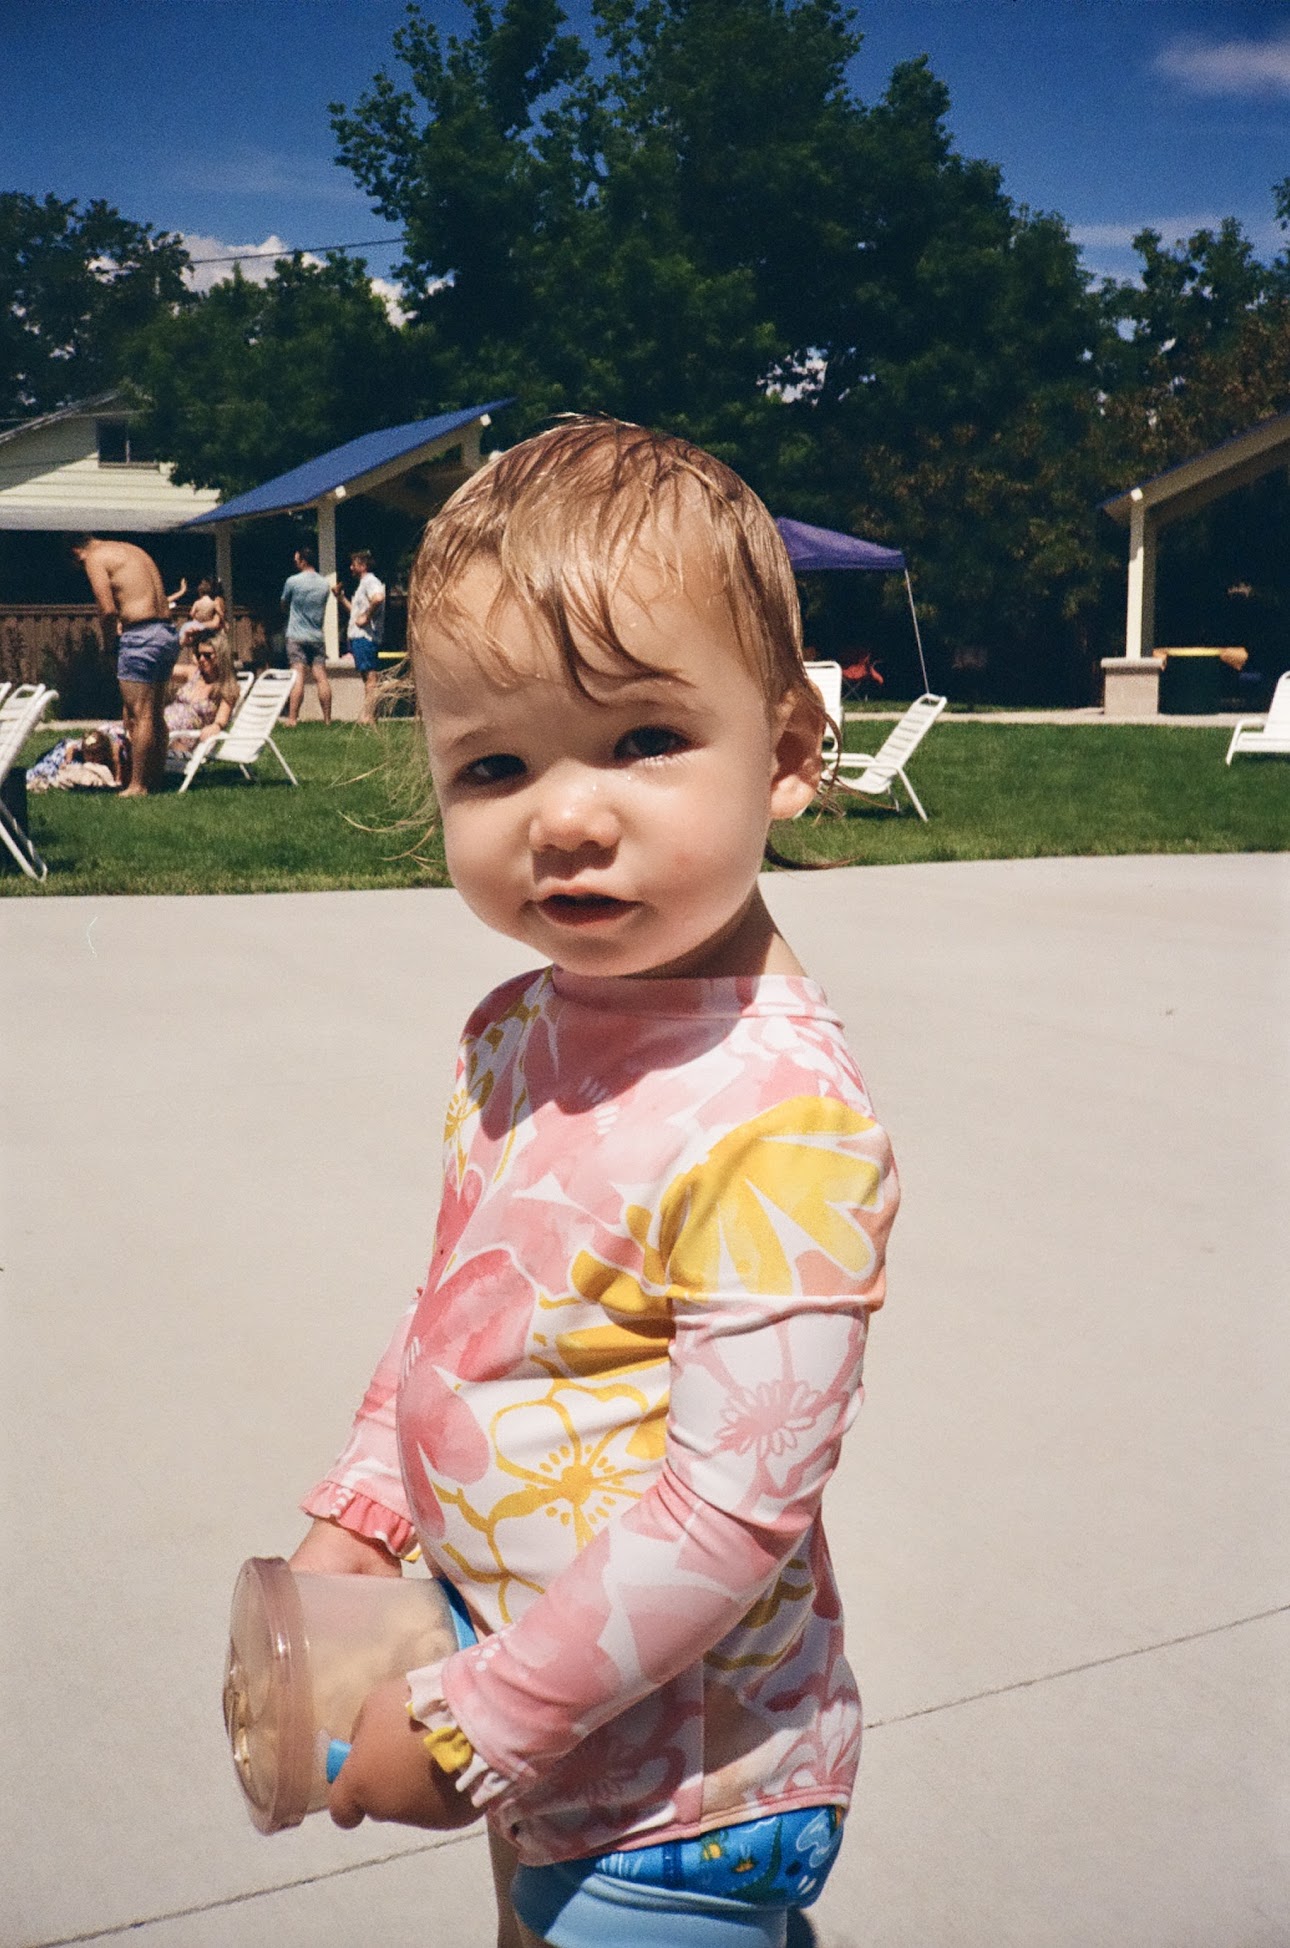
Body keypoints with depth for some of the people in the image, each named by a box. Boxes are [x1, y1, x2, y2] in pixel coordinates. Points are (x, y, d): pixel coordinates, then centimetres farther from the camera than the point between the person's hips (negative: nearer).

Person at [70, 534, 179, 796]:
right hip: (168, 634, 9)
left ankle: (138, 786, -2)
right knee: (155, 714, 15)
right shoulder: (132, 550, 23)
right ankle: (156, 780, 20)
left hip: (141, 635, -9)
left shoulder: (94, 558, -3)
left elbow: (108, 610, -13)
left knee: (138, 715, -4)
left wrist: (108, 643, 3)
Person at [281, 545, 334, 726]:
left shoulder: (293, 581, -7)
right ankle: (327, 718, 4)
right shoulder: (325, 583, 5)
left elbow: (284, 604, 8)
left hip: (297, 636, -3)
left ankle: (292, 718, -10)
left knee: (298, 677, -7)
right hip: (317, 636, 4)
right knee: (321, 677, 3)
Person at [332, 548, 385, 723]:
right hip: (359, 637, 11)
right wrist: (340, 596, 21)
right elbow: (355, 610, 28)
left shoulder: (370, 581, -9)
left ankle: (368, 717, -12)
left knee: (371, 677, -10)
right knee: (369, 678, 10)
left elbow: (378, 598, -31)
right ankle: (366, 716, 13)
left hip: (366, 638, -11)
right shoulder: (363, 583, 23)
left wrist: (366, 617, -23)